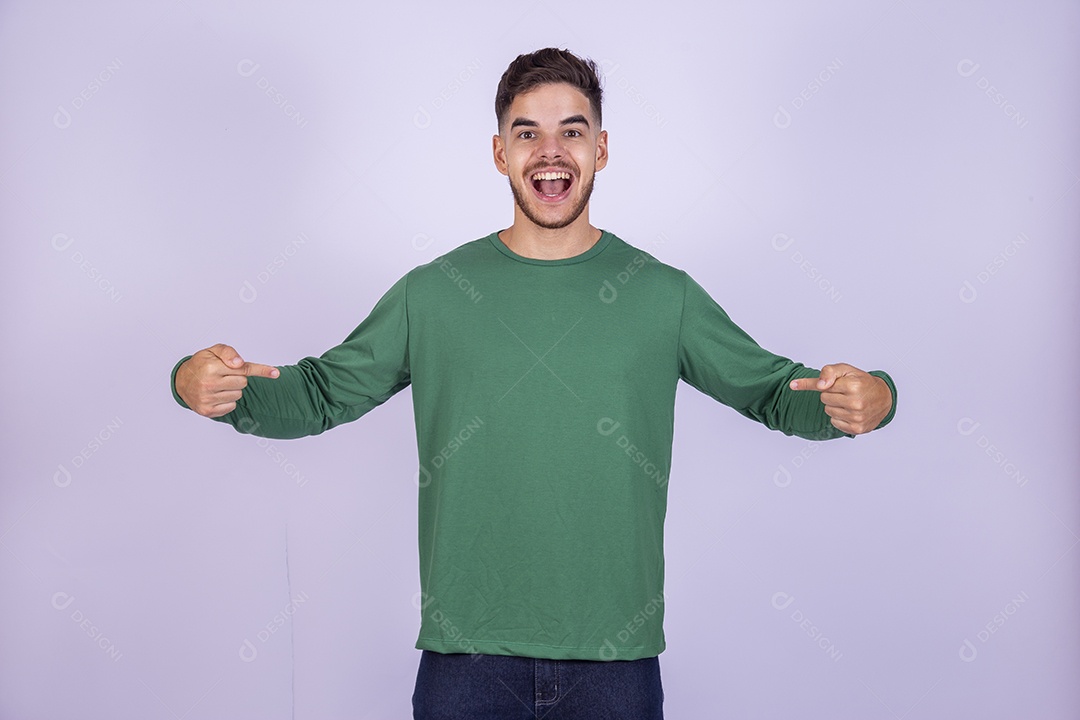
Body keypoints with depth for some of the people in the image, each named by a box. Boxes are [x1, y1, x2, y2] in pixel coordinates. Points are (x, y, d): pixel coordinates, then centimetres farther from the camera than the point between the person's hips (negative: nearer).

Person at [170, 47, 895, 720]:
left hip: (616, 656, 1)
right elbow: (319, 393, 9)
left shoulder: (664, 296, 2)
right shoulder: (431, 294, 2)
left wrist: (867, 399, -12)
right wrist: (202, 384, -9)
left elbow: (771, 389, 8)